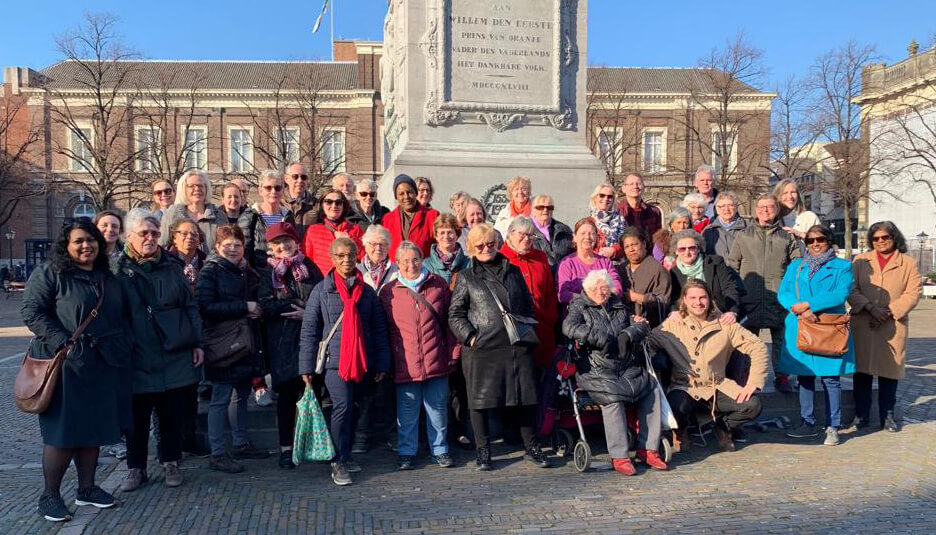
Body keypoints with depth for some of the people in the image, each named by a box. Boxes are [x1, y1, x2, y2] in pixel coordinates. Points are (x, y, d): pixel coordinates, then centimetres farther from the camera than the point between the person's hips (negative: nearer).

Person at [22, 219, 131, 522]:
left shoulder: (107, 277, 15)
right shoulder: (49, 273, -5)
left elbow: (119, 316, 23)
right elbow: (32, 312, -11)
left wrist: (121, 346, 11)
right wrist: (63, 342, -20)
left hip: (103, 365, 6)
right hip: (66, 364, -6)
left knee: (94, 427, 12)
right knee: (63, 430, -1)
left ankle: (87, 488, 25)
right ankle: (49, 495, 14)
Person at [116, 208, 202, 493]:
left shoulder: (172, 266, 7)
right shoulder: (119, 269, -1)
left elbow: (190, 306, 10)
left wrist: (197, 343, 6)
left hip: (175, 355, 2)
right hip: (138, 358, -2)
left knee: (174, 414, 8)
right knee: (137, 417, 8)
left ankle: (171, 462, 25)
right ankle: (136, 468, 23)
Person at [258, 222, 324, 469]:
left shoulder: (309, 267, 11)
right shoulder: (268, 273, 8)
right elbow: (267, 306, -7)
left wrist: (307, 313, -13)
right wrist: (301, 304, -12)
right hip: (282, 341, -1)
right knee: (286, 393, 3)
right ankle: (286, 447, 13)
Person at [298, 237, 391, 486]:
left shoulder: (367, 291, 10)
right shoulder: (321, 290, 2)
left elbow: (379, 329, 12)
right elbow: (309, 330, 1)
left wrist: (382, 363, 8)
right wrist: (307, 366, -4)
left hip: (362, 361, 3)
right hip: (335, 360, -3)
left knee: (352, 409, 10)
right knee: (342, 406, -13)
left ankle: (346, 456, 25)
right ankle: (338, 463, -3)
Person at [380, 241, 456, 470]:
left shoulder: (439, 285, 5)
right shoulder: (389, 292, 3)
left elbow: (449, 322, 8)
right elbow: (384, 329, 7)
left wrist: (453, 354, 4)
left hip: (436, 361, 1)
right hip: (404, 363, -1)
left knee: (438, 407, 9)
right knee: (406, 410, 6)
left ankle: (439, 450, 24)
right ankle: (407, 451, 21)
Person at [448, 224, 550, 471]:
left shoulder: (513, 272, 15)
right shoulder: (466, 278, 6)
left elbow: (528, 305, 21)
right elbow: (455, 314, 4)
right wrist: (469, 336, -9)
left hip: (517, 347, 3)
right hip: (481, 349, -2)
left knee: (525, 396, 5)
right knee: (481, 399, 3)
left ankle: (531, 447, 20)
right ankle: (483, 451, 17)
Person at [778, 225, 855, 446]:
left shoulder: (842, 267, 6)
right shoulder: (795, 266, 15)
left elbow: (841, 294, -11)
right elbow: (782, 293, 3)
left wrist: (808, 304, -17)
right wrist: (799, 310, -17)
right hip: (800, 330, 3)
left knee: (830, 378, -2)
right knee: (804, 377, 9)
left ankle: (833, 427, 8)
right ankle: (808, 424, 19)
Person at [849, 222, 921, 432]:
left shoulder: (908, 263, 6)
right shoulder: (860, 261, 9)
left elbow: (913, 294, -2)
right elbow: (851, 290, 1)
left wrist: (888, 312, -13)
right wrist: (871, 308, -14)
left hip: (893, 326, -1)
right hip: (862, 325, 1)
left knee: (890, 370, 5)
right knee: (862, 370, 4)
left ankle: (887, 415, 18)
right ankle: (861, 414, 15)